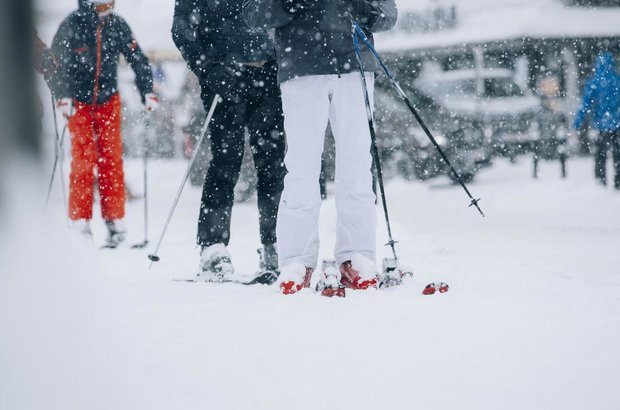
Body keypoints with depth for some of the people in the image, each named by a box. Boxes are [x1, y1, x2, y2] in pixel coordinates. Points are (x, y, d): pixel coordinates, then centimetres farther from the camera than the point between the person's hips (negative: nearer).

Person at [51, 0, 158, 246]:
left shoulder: (117, 25, -5)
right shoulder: (71, 27, -13)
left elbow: (137, 59, -1)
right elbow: (58, 63, -17)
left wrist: (147, 91, -11)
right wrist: (63, 97, -31)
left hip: (108, 102, 2)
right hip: (78, 103, -2)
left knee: (111, 160, -2)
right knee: (83, 160, -7)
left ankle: (115, 222, 3)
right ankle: (80, 223, -2)